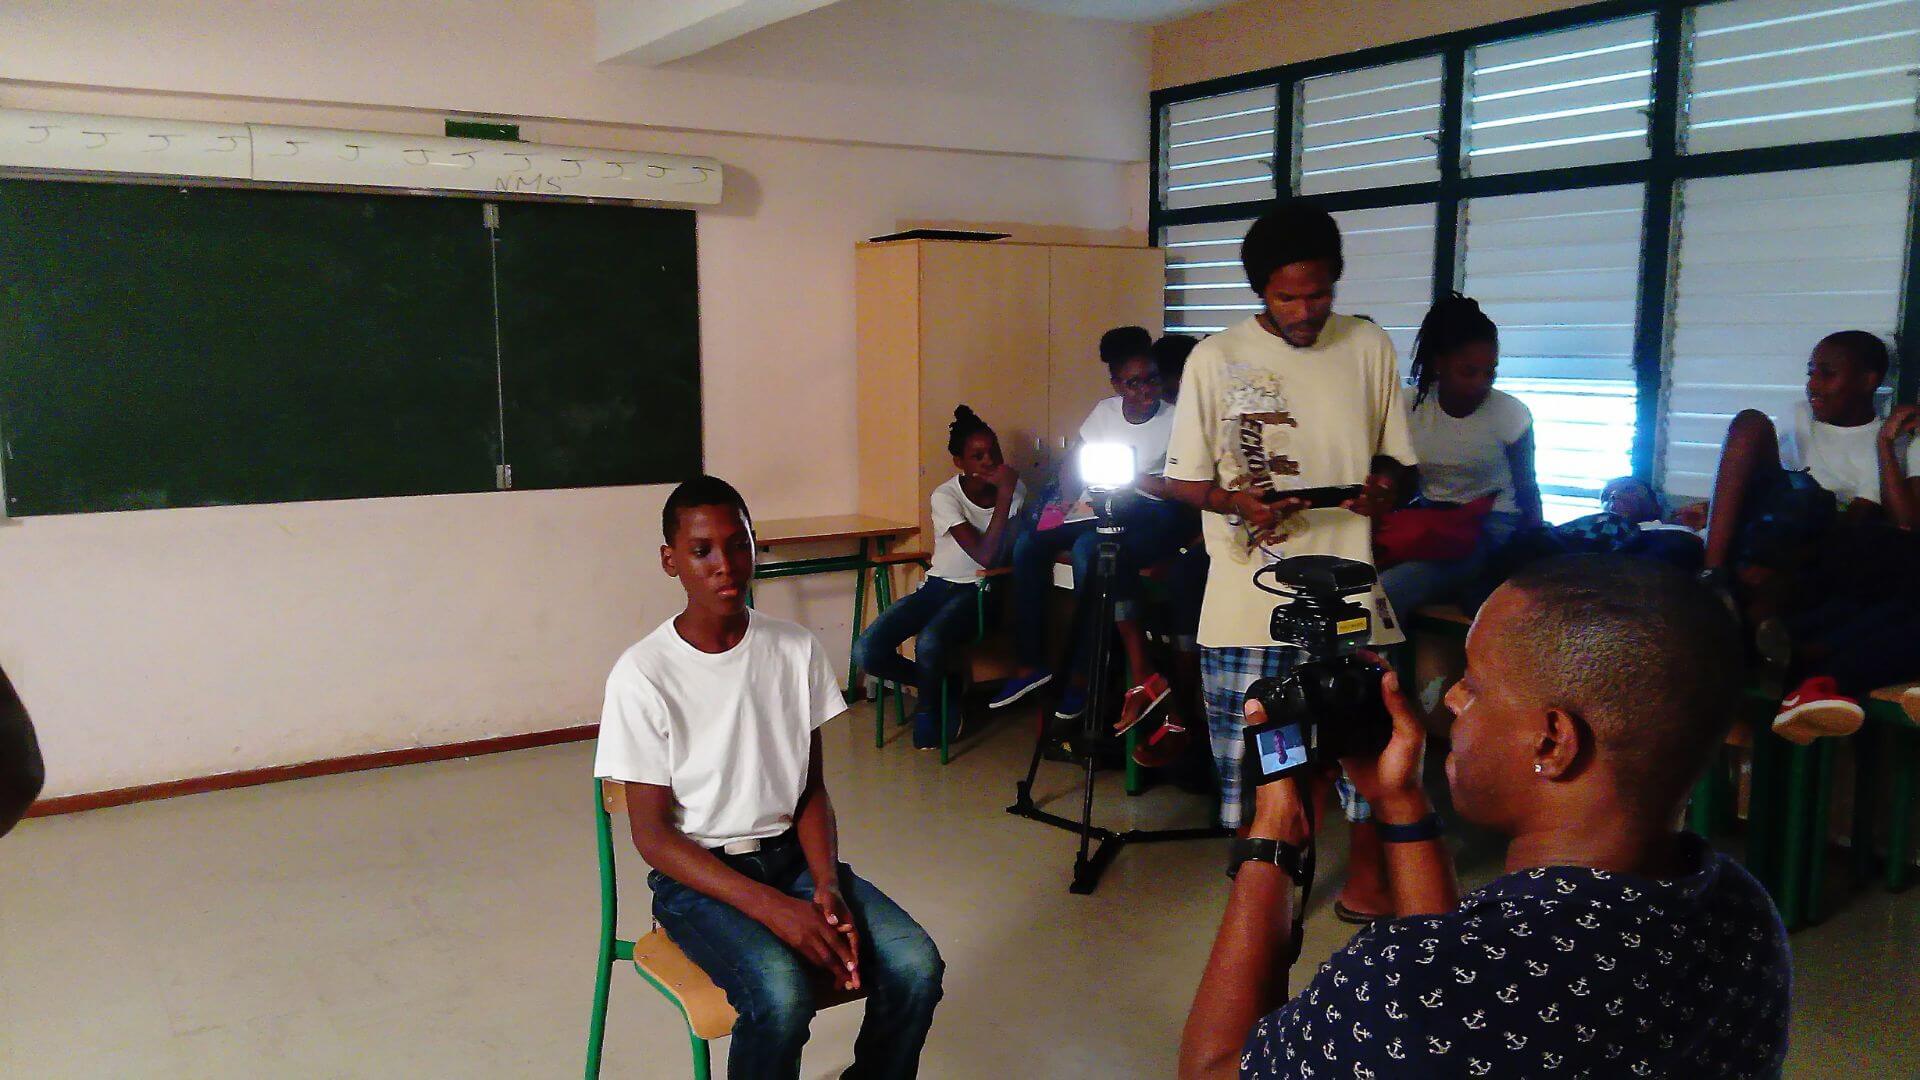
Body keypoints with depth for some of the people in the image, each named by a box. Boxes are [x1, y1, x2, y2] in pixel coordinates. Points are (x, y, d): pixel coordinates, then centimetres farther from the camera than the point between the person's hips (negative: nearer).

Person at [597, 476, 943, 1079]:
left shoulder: (796, 649, -1)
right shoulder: (642, 675, -14)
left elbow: (812, 789, 5)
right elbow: (652, 834, -12)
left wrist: (827, 885, -14)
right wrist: (773, 907, -23)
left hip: (790, 852, 4)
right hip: (696, 874, -4)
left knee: (916, 967, -20)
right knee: (783, 996, -32)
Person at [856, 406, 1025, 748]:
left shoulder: (1015, 488, -4)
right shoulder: (945, 496, -13)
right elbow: (985, 556, -23)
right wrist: (1003, 495, -24)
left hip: (979, 591, -1)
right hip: (939, 585, 1)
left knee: (928, 645, -34)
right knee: (866, 652, -19)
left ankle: (930, 705, 1)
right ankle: (938, 687, 9)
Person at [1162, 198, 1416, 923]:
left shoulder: (1369, 348, 6)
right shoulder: (1216, 359, 0)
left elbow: (1393, 457, 13)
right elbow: (1184, 480, 2)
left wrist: (1382, 484, -9)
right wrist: (1237, 501, -17)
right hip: (1246, 591, -1)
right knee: (1247, 741, 5)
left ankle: (1365, 879, 26)